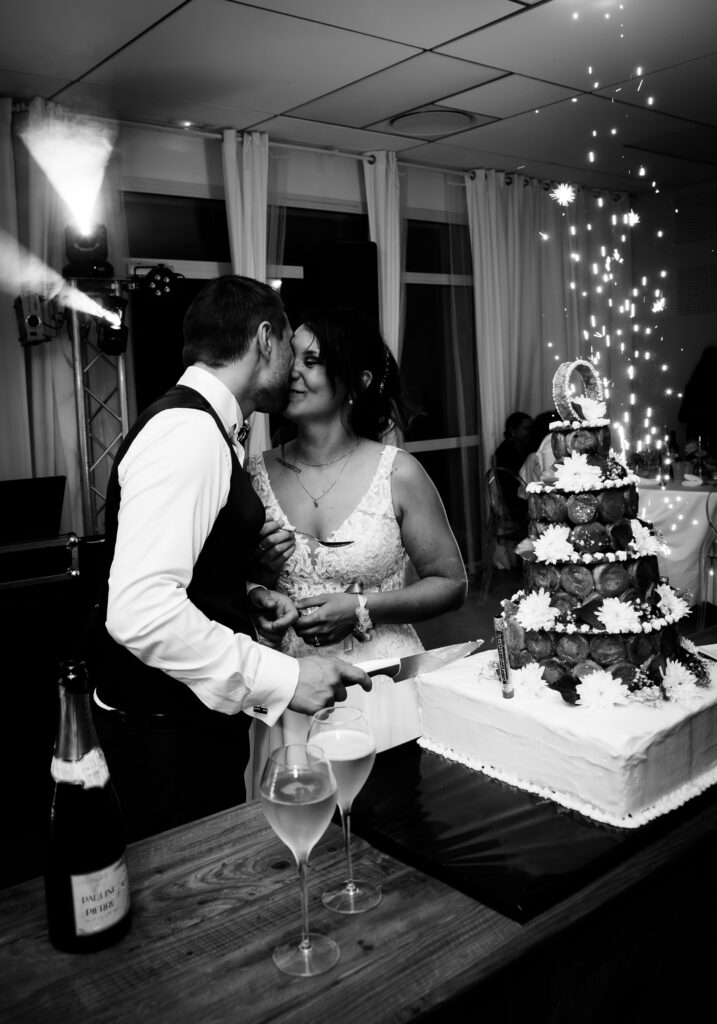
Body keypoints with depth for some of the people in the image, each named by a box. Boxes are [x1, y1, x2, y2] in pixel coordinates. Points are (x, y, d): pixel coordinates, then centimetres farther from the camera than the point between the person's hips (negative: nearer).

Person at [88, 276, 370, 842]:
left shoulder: (205, 428, 10)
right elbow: (139, 610, -31)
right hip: (167, 735, -9)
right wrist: (281, 678, -27)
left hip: (200, 720, 9)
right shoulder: (189, 432, -21)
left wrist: (246, 596, 4)